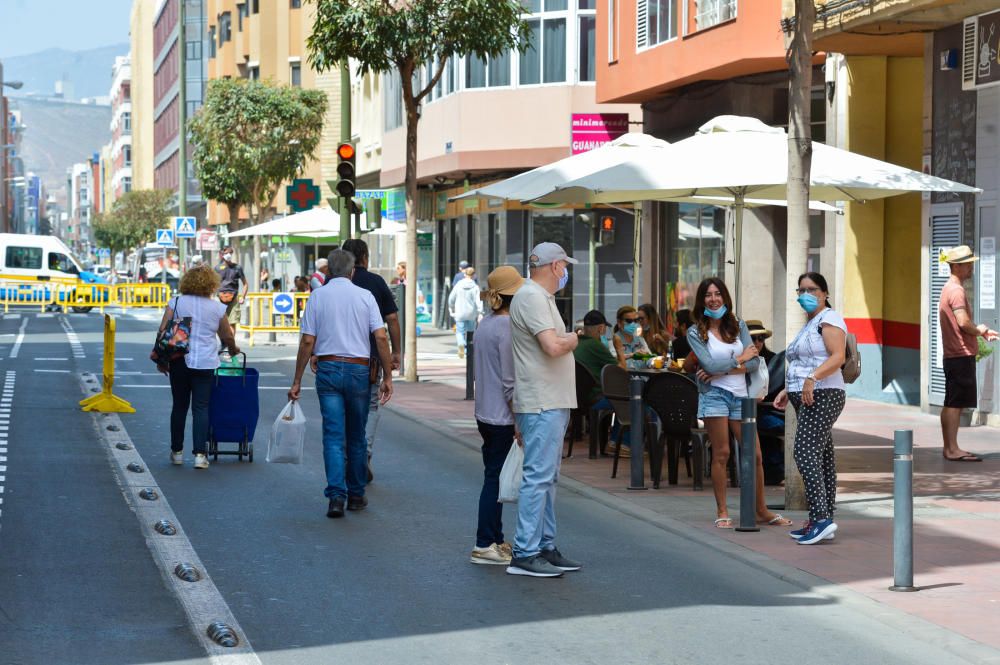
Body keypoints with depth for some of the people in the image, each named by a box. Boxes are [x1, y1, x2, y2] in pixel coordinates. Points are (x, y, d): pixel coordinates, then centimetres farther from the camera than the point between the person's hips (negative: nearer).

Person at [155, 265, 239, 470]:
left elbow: (163, 330, -3)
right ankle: (200, 454, -8)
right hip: (205, 362, -1)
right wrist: (233, 350, 30)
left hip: (179, 361, 1)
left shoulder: (176, 303, 3)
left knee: (179, 406, 12)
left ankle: (177, 452, 19)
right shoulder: (217, 308, 2)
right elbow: (227, 337, 9)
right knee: (201, 408, 0)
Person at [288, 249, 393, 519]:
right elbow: (381, 337, -6)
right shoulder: (365, 296, 1)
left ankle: (336, 495, -15)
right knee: (356, 437, 13)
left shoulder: (317, 296, 1)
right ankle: (356, 495, 21)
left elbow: (307, 342, -2)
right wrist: (388, 377, -1)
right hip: (359, 369, 0)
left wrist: (297, 381, 3)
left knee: (333, 436, -2)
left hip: (328, 369, 0)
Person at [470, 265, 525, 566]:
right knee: (496, 477, -4)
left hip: (485, 414, 9)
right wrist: (520, 421, -15)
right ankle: (485, 545, -1)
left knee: (493, 476, 15)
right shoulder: (507, 327, -17)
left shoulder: (485, 325, 11)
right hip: (502, 417, -9)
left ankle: (494, 540, 22)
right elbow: (510, 380, -19)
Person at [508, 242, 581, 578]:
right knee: (538, 476, -11)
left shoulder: (543, 298, 20)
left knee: (547, 478, 14)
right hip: (542, 403, -11)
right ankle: (524, 554, -11)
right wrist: (573, 339, -5)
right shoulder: (532, 298, -14)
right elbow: (553, 346, -23)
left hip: (553, 402, 11)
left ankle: (544, 547, 20)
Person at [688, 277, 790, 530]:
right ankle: (722, 512, 5)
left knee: (754, 455, 1)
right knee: (721, 454, -4)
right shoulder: (696, 332, 3)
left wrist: (721, 371, -9)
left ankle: (761, 510, 12)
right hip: (714, 395, -3)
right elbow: (709, 364, -10)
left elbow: (754, 362, 1)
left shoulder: (738, 326, 11)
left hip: (740, 395, 3)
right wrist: (740, 359, -1)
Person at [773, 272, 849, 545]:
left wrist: (811, 378, -30)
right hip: (806, 398, 10)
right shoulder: (809, 324, 24)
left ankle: (821, 518, -25)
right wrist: (788, 390, 20)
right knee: (822, 459, 8)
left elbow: (838, 357, -20)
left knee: (806, 453, -19)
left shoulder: (829, 319, -6)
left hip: (822, 396, -10)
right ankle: (822, 521, 8)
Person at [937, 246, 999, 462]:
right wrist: (979, 331, -6)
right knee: (955, 403, -9)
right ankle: (952, 449, -9)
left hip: (954, 355, 10)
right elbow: (963, 323, -24)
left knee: (952, 404, 12)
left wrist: (980, 332, 17)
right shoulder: (956, 290, -14)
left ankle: (949, 448, 16)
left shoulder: (949, 288, 18)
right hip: (961, 355, -10)